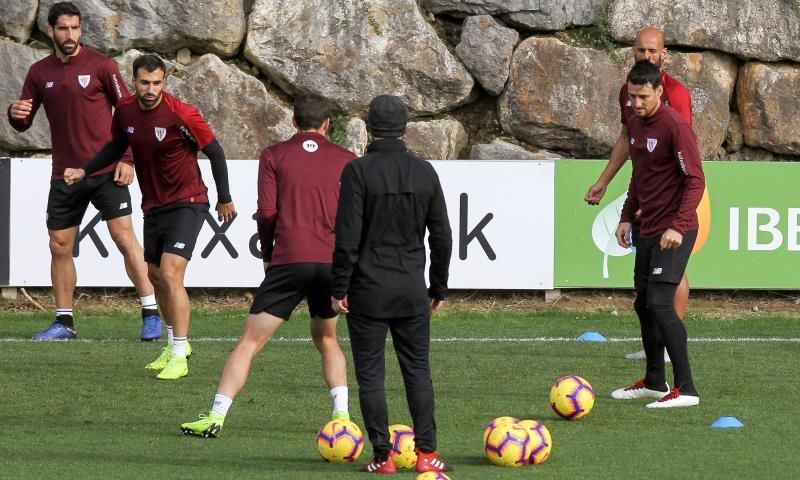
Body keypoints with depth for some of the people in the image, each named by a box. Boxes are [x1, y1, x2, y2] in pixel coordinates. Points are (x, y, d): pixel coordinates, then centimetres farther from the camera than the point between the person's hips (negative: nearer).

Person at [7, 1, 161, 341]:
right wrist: (15, 115, -15)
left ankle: (151, 314, -8)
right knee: (59, 247, 5)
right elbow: (23, 124, 10)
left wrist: (127, 159, -11)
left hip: (105, 171, -4)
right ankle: (64, 322, 16)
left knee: (124, 237, -11)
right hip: (64, 174, 4)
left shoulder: (101, 66, -4)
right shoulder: (39, 73, 6)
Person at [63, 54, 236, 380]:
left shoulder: (181, 115, -21)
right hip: (153, 205, 7)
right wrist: (84, 171, 7)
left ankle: (178, 358, -14)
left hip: (187, 203, -7)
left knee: (170, 275, -18)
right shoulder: (125, 111, -3)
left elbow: (214, 151, -10)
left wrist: (224, 199, -3)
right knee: (155, 276, 16)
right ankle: (175, 344, 36)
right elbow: (116, 146, 17)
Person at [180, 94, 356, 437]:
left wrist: (268, 255, 13)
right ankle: (342, 415, 12)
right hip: (332, 262, 2)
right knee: (326, 339, 23)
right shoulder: (346, 160, 11)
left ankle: (215, 418, -8)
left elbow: (266, 212, 0)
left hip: (289, 259, -2)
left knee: (249, 343, -1)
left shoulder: (273, 156, 7)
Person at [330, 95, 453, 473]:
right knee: (418, 371, 10)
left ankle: (382, 456, 1)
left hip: (368, 290, -3)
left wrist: (339, 288, -5)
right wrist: (438, 289, 16)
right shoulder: (425, 173, 4)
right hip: (411, 291, 4)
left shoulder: (358, 172, -10)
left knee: (370, 374, 2)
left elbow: (347, 237, -13)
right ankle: (426, 453, 5)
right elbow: (442, 237, 7)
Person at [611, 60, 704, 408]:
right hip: (647, 230, 9)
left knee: (660, 303, -17)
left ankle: (685, 389, -15)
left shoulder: (675, 126, -16)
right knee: (643, 304, 15)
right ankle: (654, 382, 29)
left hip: (673, 232, -9)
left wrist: (678, 226, -26)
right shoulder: (635, 123, 10)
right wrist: (627, 217, 18)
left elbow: (695, 181, -18)